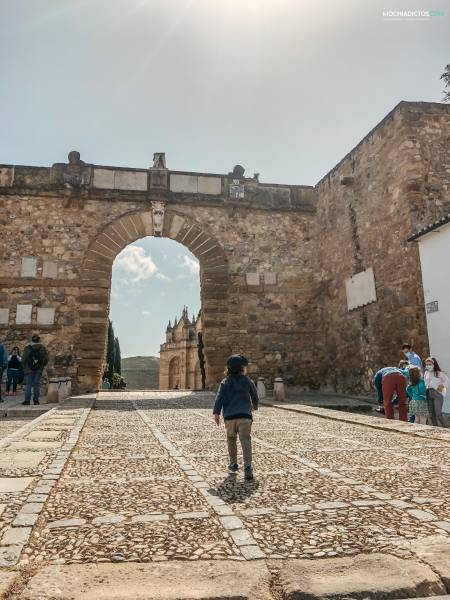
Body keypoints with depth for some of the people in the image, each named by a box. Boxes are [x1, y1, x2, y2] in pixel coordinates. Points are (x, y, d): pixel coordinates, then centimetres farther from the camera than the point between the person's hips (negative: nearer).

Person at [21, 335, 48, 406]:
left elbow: (23, 359, -1)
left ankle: (27, 400, 1)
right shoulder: (43, 348, 0)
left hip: (29, 369, -1)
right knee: (37, 385, 5)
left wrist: (25, 367, 14)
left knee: (28, 385, 3)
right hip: (39, 370, 1)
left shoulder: (28, 348, -4)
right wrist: (42, 366, 17)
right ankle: (36, 400, 6)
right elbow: (46, 359, 2)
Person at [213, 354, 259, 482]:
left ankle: (233, 464, 27)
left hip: (229, 416, 1)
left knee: (231, 440, 19)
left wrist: (216, 413, -7)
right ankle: (247, 466, -20)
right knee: (246, 441, -7)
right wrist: (255, 407, 41)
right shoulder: (248, 381, 9)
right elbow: (255, 397, 21)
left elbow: (220, 397, -4)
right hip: (244, 415, -1)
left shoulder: (225, 382, 8)